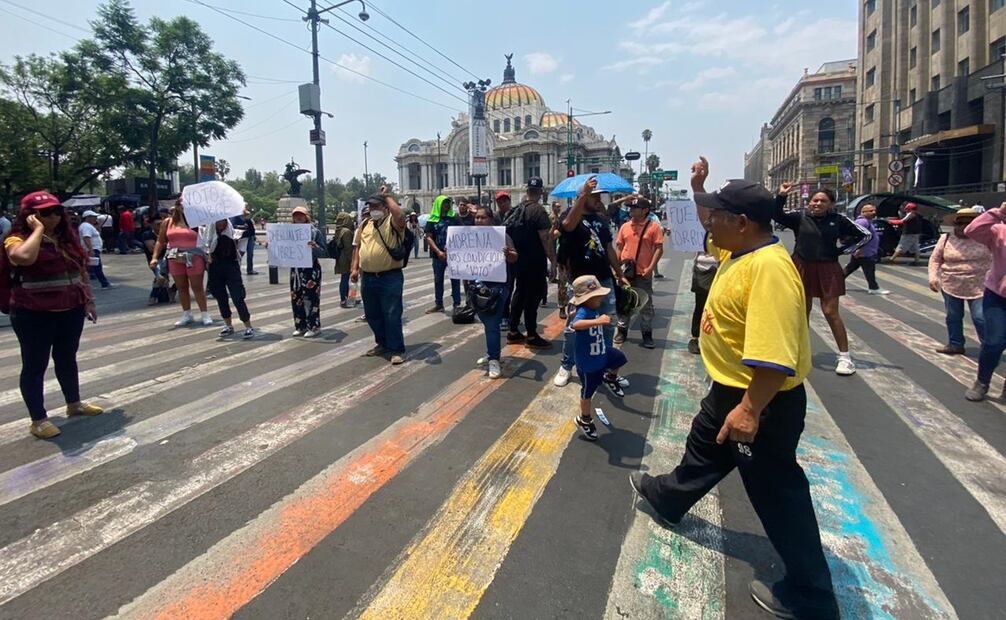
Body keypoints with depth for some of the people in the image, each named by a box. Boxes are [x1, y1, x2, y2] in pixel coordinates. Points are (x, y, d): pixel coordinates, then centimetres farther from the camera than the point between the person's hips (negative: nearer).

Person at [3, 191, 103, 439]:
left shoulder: (66, 237, 9)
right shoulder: (18, 240, -12)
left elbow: (81, 269, 17)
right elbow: (24, 257, -37)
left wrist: (88, 300, 16)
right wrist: (38, 229, -24)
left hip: (71, 311, 7)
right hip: (34, 315, -7)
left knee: (67, 358, 20)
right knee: (35, 364, 4)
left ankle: (74, 403, 35)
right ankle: (38, 419, 12)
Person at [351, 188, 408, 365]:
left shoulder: (392, 222, -7)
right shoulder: (365, 224, 14)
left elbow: (400, 216, -32)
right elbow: (359, 247, 20)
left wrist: (387, 196, -19)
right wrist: (355, 268, 12)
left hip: (390, 277, -7)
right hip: (367, 277, 7)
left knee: (392, 315, -4)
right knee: (372, 314, 16)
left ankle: (397, 349, 5)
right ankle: (383, 344, 32)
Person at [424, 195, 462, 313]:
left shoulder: (454, 218, 3)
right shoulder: (432, 220, 3)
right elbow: (428, 237, -1)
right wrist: (438, 252, -13)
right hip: (438, 255, 1)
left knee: (455, 279, 1)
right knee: (438, 279, 9)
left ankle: (457, 304, 8)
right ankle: (438, 304, 19)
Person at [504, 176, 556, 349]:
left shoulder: (515, 210, 9)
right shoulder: (538, 210, -16)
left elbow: (510, 233, 17)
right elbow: (545, 238, -20)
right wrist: (553, 260, -16)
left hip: (519, 260, 8)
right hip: (535, 262, -8)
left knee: (520, 293, 16)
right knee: (533, 296, -3)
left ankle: (513, 331, 22)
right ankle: (532, 336, 2)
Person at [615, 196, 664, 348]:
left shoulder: (654, 227, -6)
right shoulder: (625, 226, 7)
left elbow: (659, 249, -9)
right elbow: (619, 247, 11)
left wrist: (651, 267, -18)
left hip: (643, 273, -4)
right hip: (625, 271, 4)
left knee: (646, 305, 4)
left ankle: (647, 334, 12)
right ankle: (622, 330, 24)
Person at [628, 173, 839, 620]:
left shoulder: (768, 267, -30)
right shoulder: (738, 250, 1)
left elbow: (776, 354, -35)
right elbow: (711, 228, 26)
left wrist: (750, 410, -33)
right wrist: (699, 189, 17)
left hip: (762, 402, -10)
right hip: (730, 390, 10)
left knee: (776, 493, 4)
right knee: (703, 451, 30)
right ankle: (668, 499, 56)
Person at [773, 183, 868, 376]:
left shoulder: (838, 220, -1)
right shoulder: (799, 218, -1)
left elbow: (865, 234, 6)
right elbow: (777, 215, -13)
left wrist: (842, 250, 1)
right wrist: (781, 196, -25)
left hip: (828, 270, -1)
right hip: (802, 268, 1)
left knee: (831, 312, -2)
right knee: (803, 311, 12)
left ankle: (845, 356, 7)